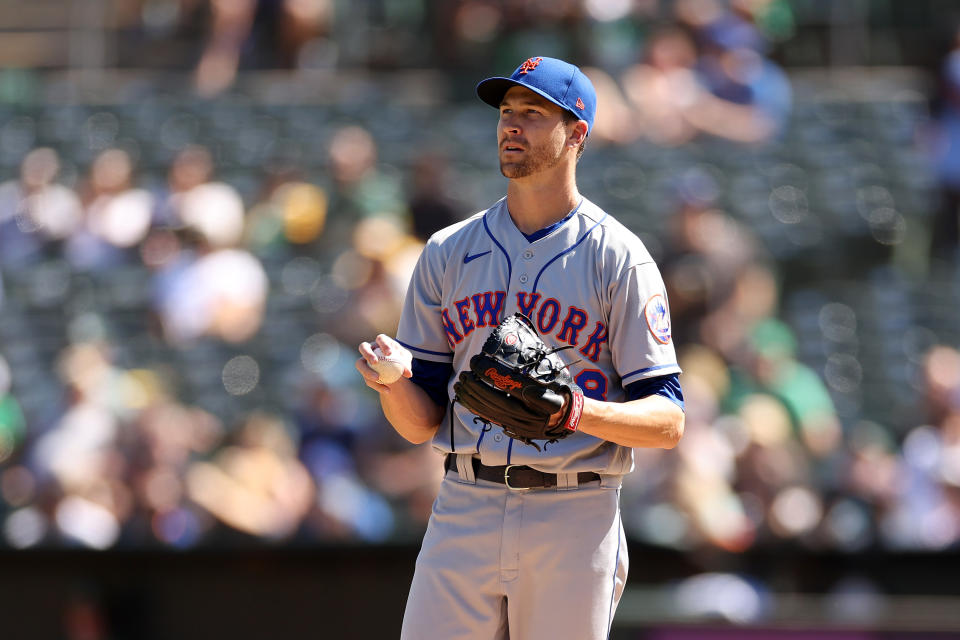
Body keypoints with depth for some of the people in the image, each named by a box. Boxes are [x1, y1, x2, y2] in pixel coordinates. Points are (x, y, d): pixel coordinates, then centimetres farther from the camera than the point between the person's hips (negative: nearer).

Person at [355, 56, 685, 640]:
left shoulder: (617, 257, -1)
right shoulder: (449, 252, 11)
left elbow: (669, 421, -6)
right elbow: (421, 423, 9)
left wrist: (580, 411, -25)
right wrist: (392, 381, -14)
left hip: (576, 524, -3)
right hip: (464, 516, 3)